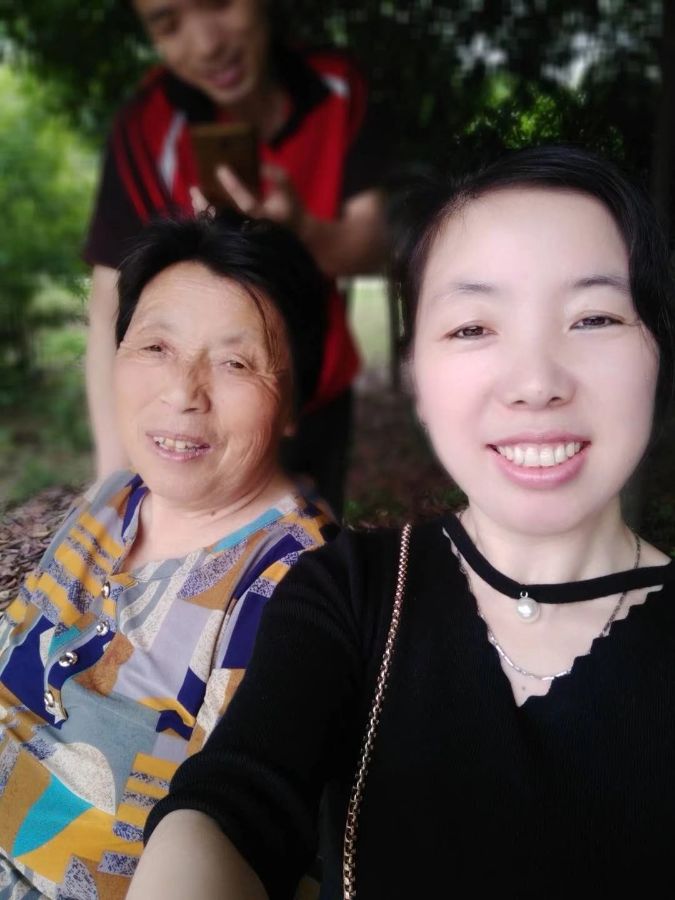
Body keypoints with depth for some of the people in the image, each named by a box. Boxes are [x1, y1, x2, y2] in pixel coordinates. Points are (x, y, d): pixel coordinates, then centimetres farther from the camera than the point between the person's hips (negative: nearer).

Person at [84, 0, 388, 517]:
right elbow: (112, 310, -21)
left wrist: (302, 233, -37)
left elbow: (369, 246, -14)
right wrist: (118, 475, -29)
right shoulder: (149, 130, -19)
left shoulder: (339, 90, -10)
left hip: (323, 399, 4)